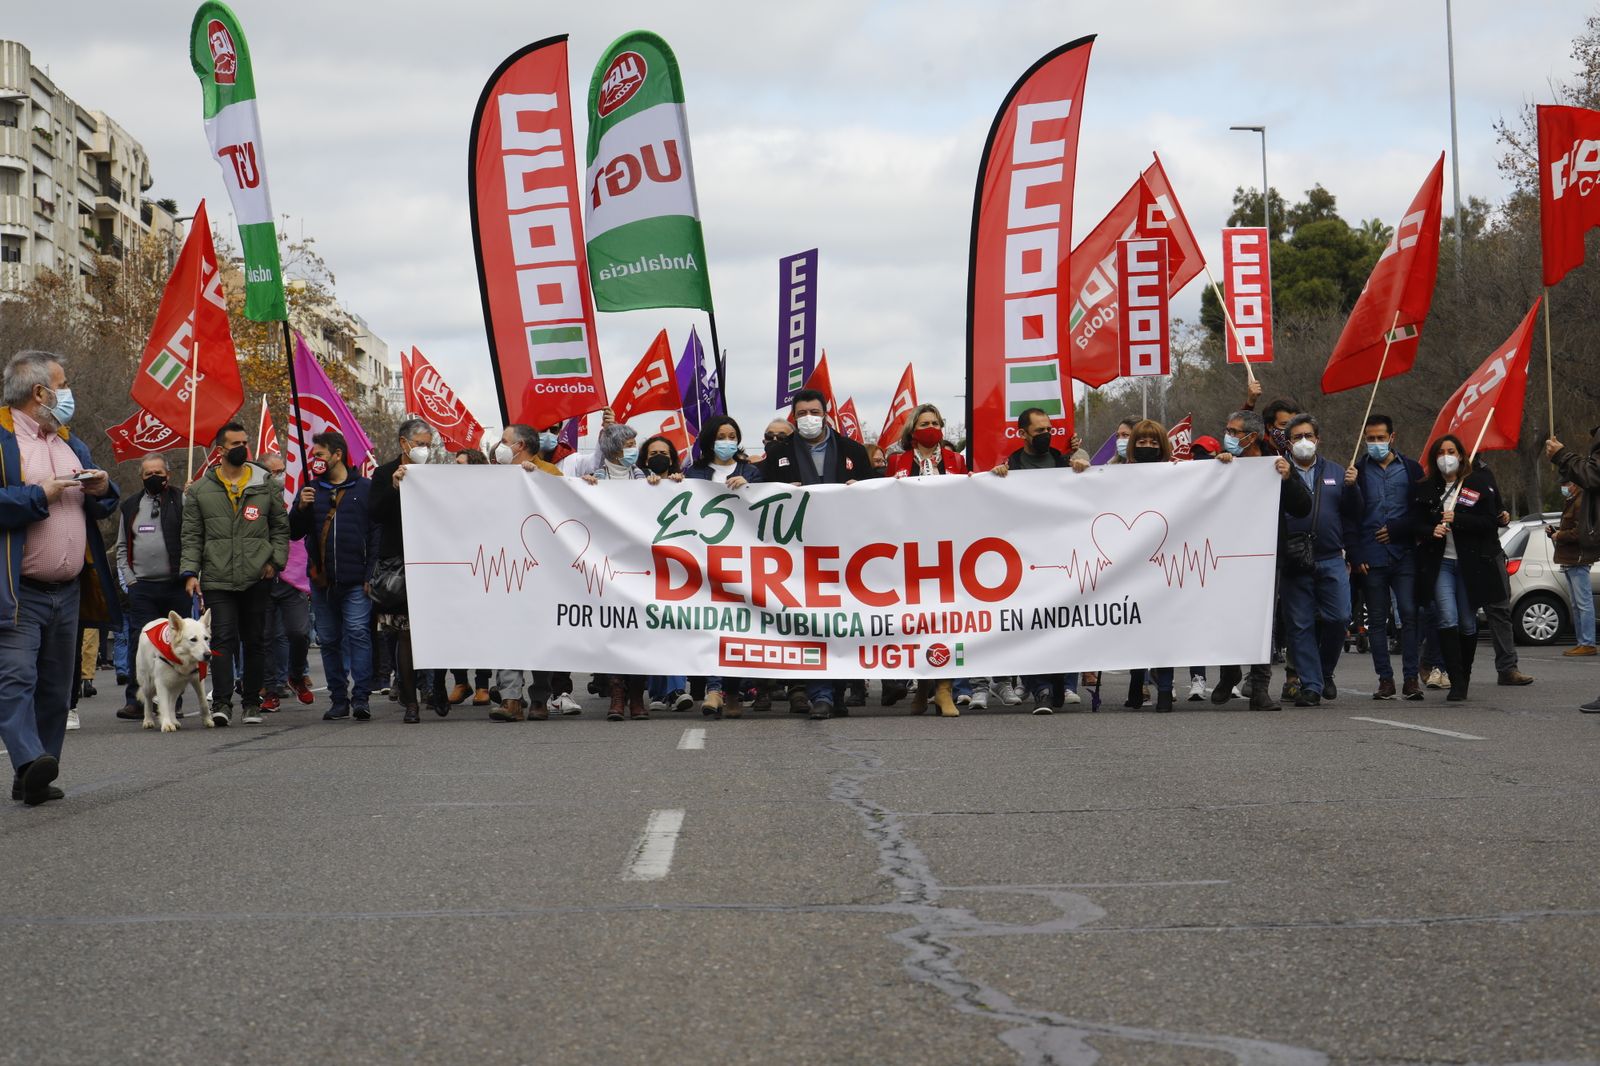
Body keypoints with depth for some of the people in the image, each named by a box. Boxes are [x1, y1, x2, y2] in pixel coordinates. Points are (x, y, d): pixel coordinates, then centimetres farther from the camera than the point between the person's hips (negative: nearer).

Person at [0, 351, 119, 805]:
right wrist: (40, 496, -16)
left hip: (67, 591, 7)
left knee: (55, 686, 7)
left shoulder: (71, 443, 20)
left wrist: (103, 491, 5)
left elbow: (101, 509, 27)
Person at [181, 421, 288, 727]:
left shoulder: (266, 486, 9)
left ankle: (252, 703, 15)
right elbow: (192, 536, 7)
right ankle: (222, 702, -15)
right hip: (217, 579, -1)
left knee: (255, 642, 7)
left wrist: (275, 561, 0)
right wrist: (190, 572, -4)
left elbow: (281, 527, 13)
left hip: (257, 579, 1)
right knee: (223, 639, -12)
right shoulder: (200, 491, 8)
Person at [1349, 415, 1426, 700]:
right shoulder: (1358, 471, 8)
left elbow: (1422, 511, 7)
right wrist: (1355, 557, -4)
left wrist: (1397, 529, -6)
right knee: (1377, 620, 2)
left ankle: (1411, 678, -5)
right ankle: (1385, 680, 5)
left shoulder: (1411, 469, 9)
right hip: (1371, 559, 1)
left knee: (1409, 615, -8)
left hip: (1404, 556, 0)